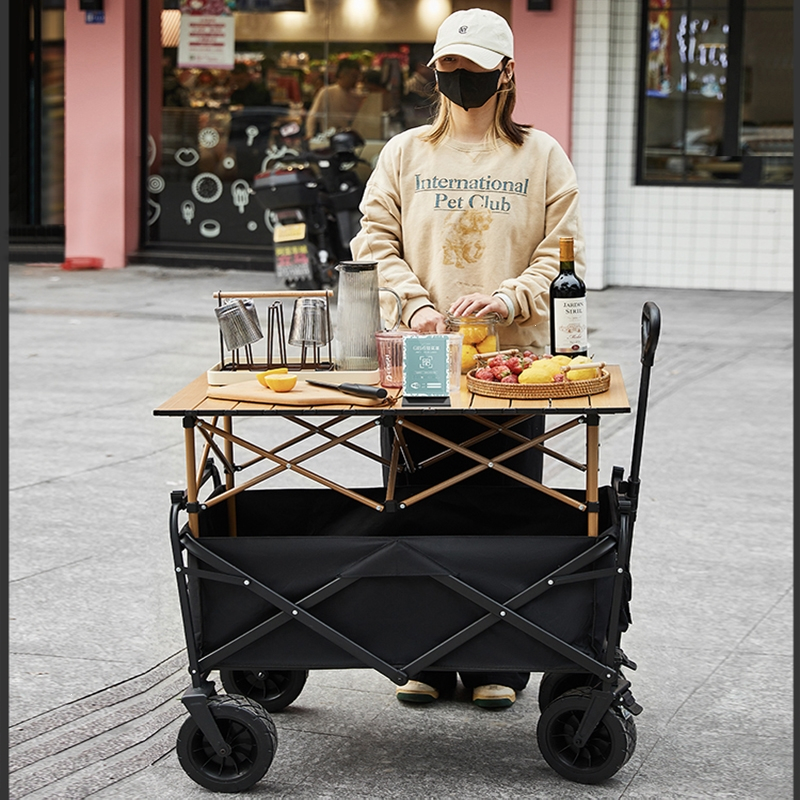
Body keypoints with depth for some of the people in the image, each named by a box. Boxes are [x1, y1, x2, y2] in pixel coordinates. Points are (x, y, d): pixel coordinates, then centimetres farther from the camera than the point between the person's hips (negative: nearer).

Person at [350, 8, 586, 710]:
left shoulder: (541, 157, 6)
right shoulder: (405, 153, 9)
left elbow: (563, 254, 2)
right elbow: (376, 243, 5)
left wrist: (507, 299, -15)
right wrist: (415, 305, -11)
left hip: (512, 357, -1)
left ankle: (496, 664, 12)